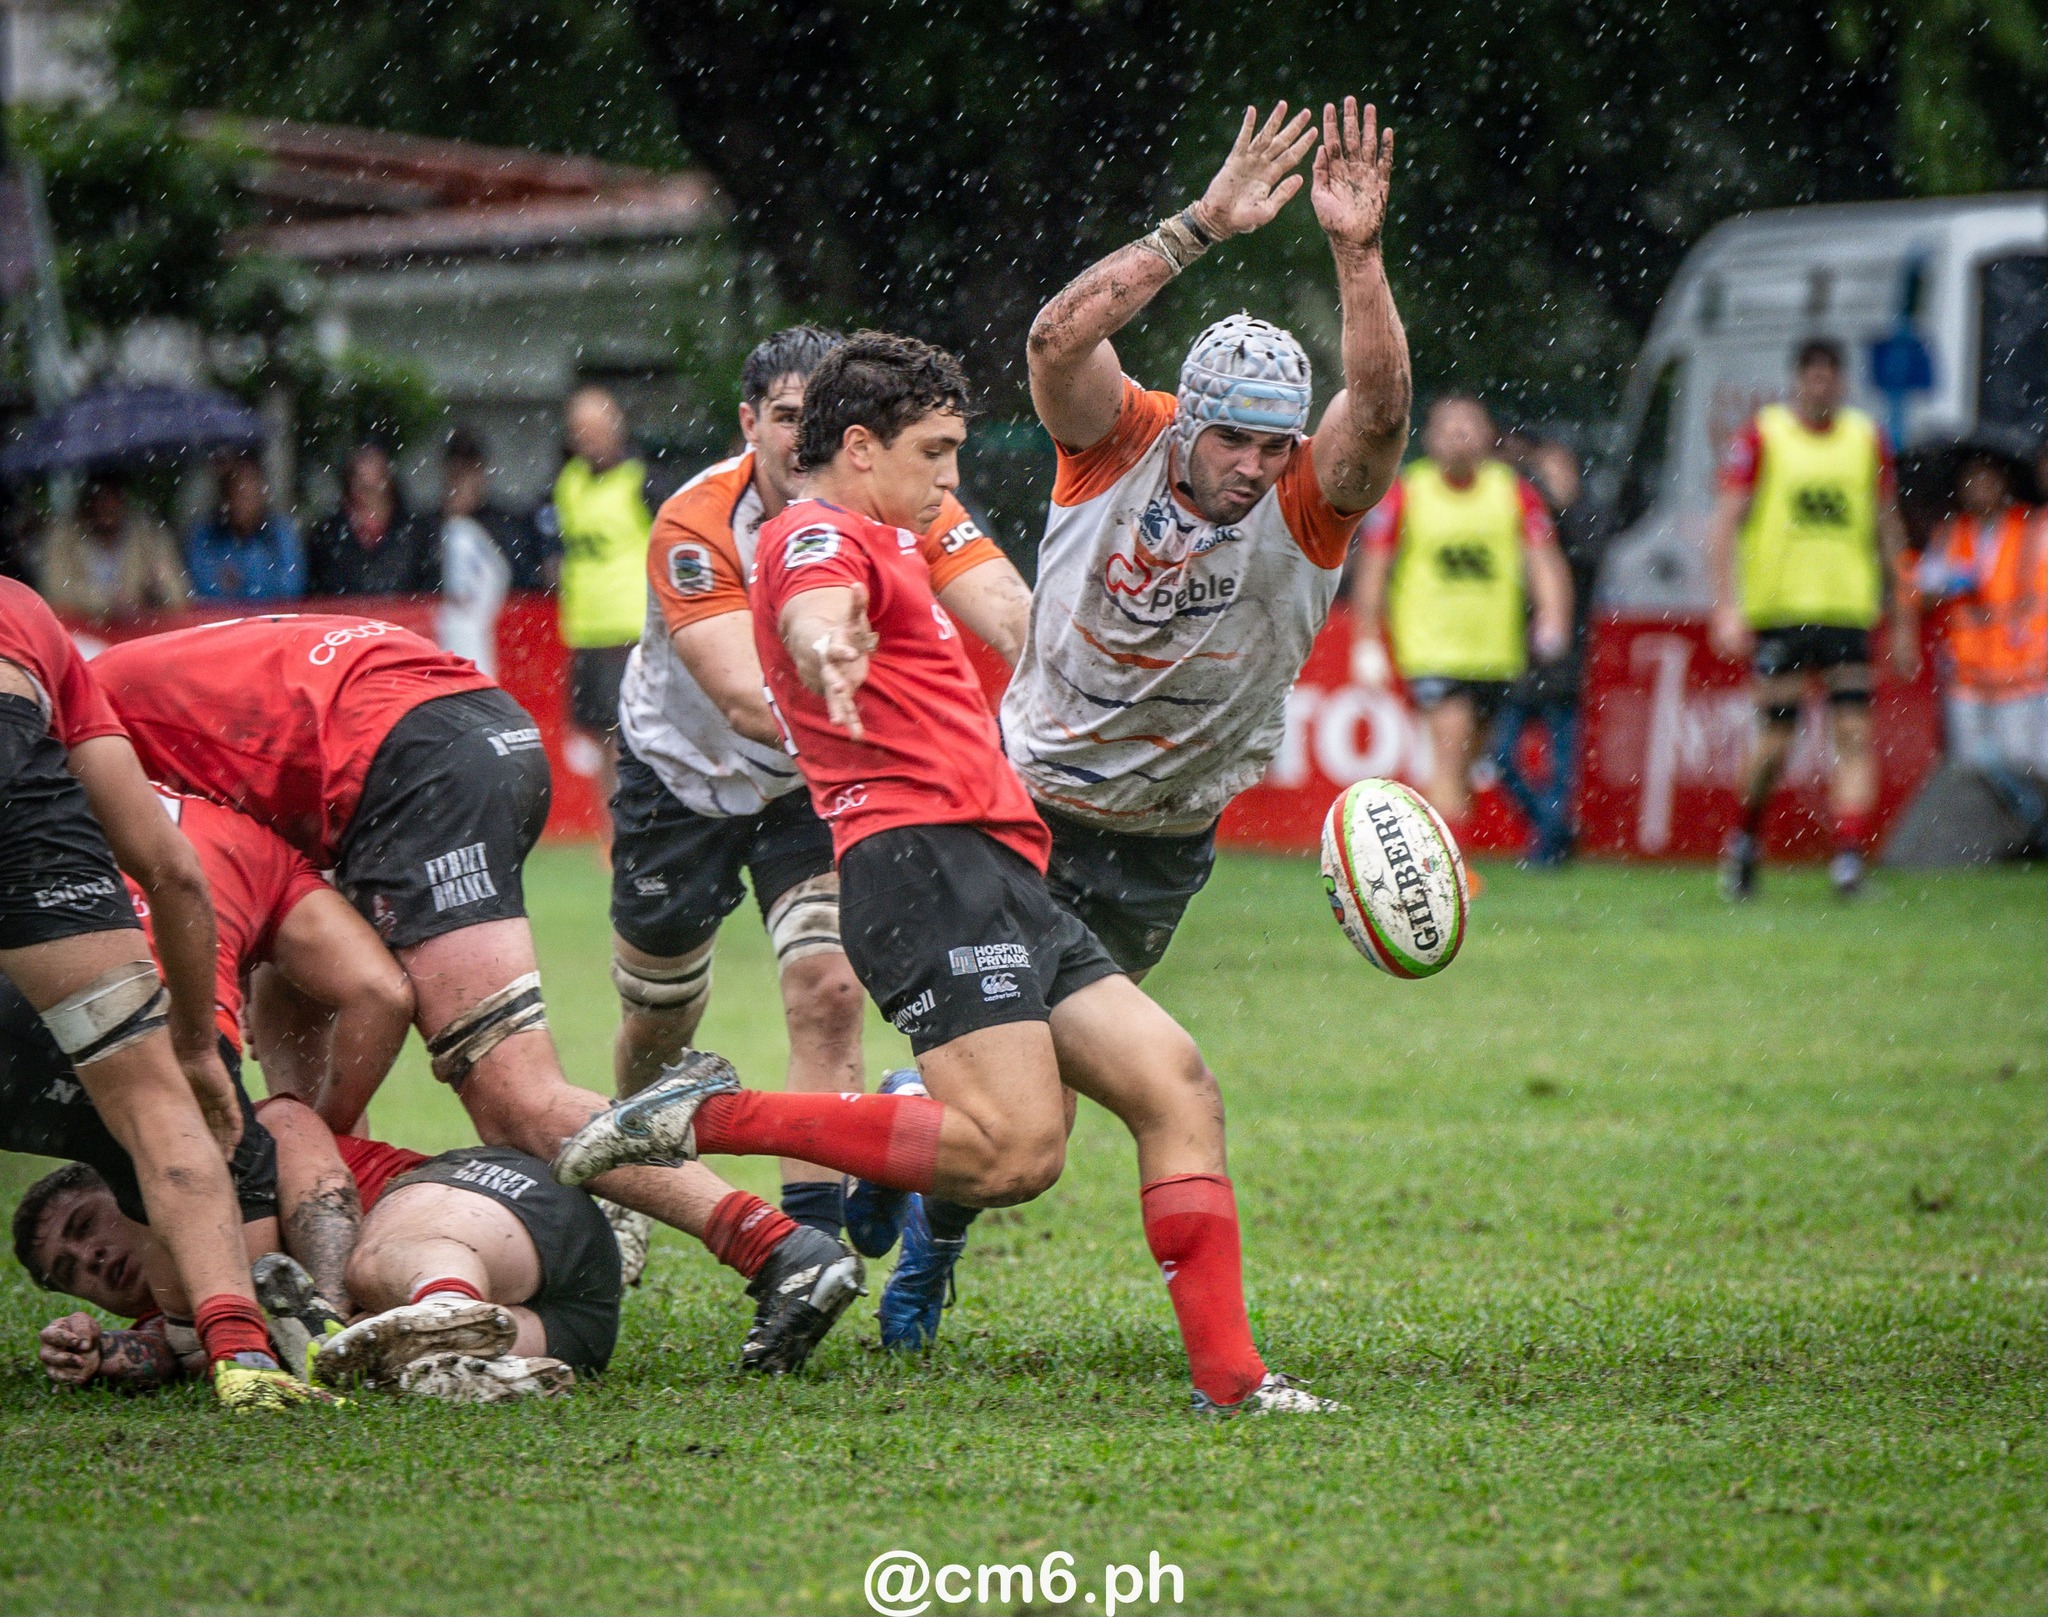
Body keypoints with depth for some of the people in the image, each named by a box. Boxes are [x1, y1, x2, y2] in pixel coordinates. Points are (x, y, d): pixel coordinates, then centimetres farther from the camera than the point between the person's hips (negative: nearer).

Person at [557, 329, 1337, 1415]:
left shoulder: (882, 541, 27)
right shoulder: (820, 536, -5)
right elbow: (816, 608, -30)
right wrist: (827, 648, -51)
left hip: (1001, 882, 11)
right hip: (925, 865, -11)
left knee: (1177, 1092, 3)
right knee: (1014, 1151, -25)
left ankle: (1228, 1377, 0)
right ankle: (712, 1117, -17)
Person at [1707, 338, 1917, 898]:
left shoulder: (1868, 439, 10)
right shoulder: (1761, 437, -1)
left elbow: (1889, 531, 16)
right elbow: (1724, 524, -4)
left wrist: (1902, 620, 14)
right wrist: (1727, 605, -15)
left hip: (1850, 612, 3)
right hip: (1777, 613, -3)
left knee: (1854, 734, -9)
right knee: (1776, 740, -1)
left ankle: (1849, 854, -12)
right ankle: (1744, 840, 22)